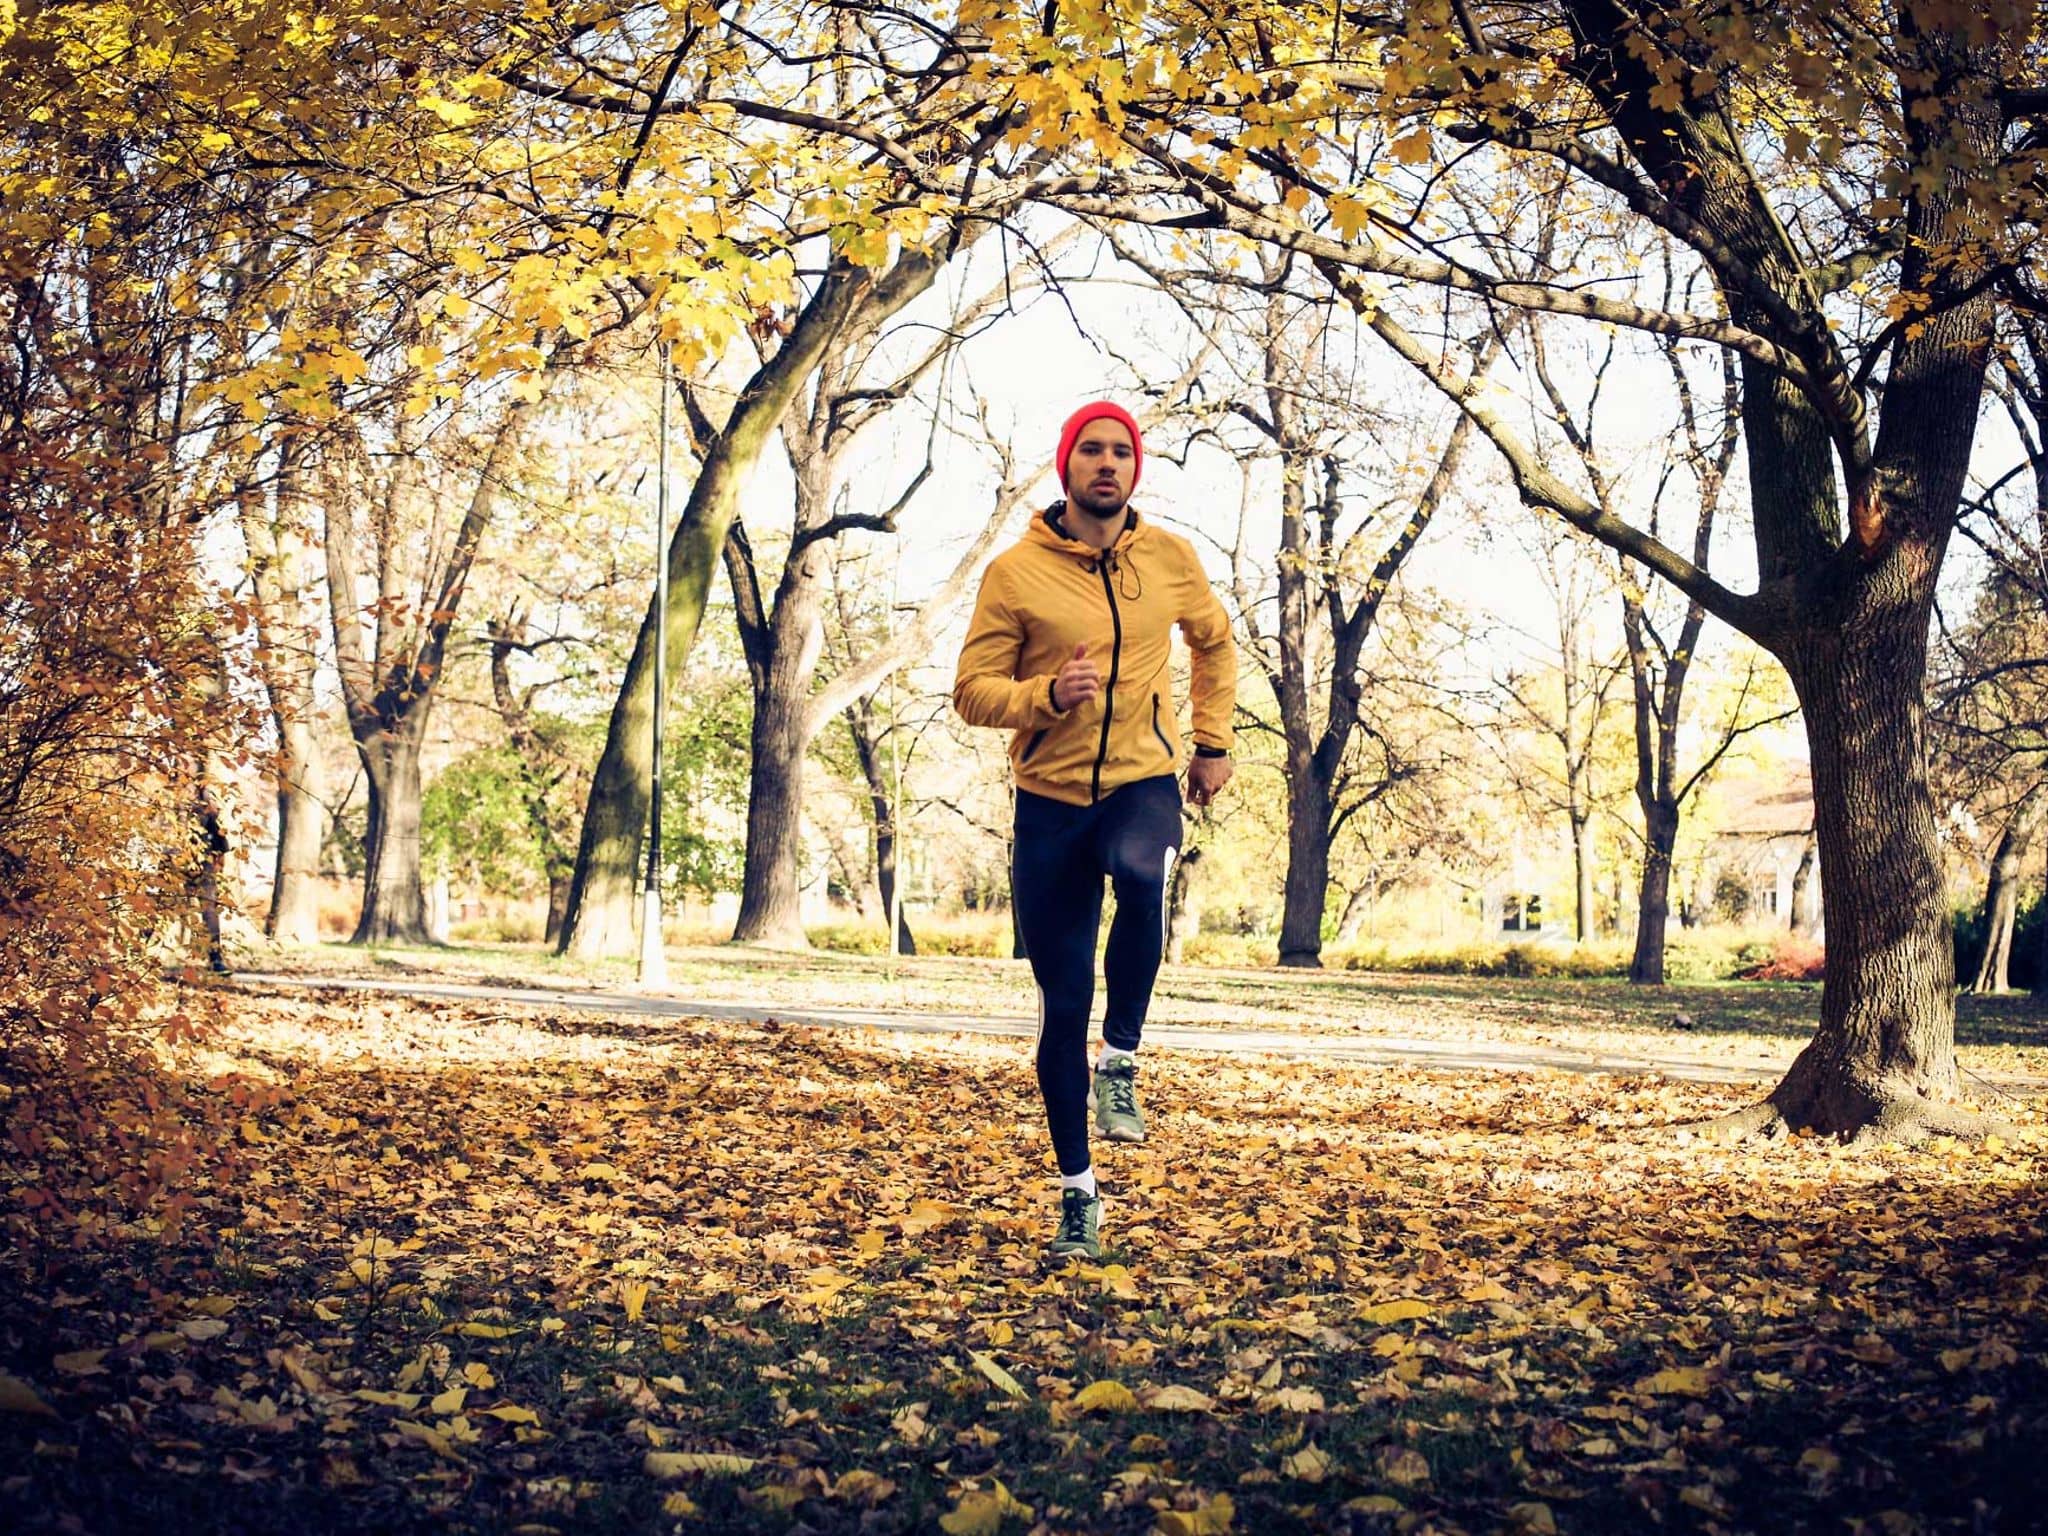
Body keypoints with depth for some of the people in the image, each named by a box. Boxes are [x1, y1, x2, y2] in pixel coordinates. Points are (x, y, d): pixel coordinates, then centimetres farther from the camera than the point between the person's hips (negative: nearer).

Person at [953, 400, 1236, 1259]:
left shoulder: (1171, 559, 3)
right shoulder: (1016, 571, -5)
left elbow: (1214, 643, 22)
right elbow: (973, 692, -5)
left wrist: (1212, 742, 15)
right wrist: (1047, 694, -23)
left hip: (1145, 782, 0)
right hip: (1050, 797, 0)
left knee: (1141, 877, -37)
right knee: (1062, 1007, 3)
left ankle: (1120, 1062, -15)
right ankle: (1077, 1191, 18)